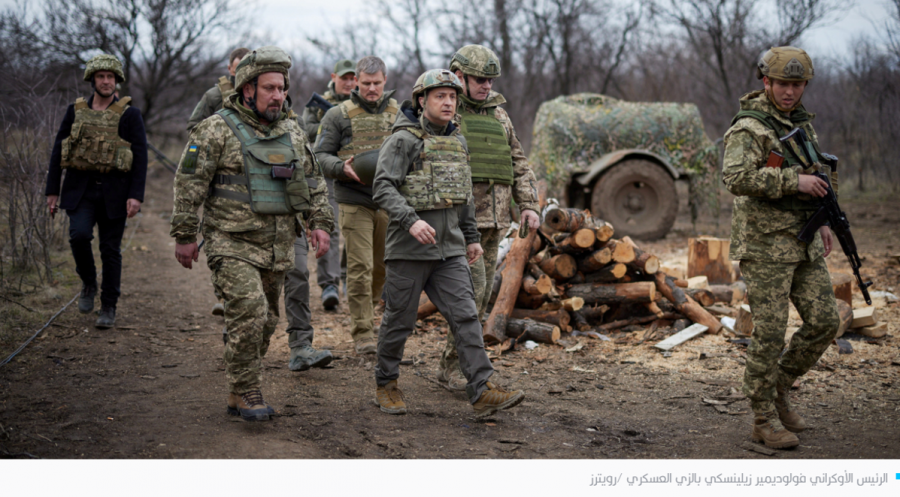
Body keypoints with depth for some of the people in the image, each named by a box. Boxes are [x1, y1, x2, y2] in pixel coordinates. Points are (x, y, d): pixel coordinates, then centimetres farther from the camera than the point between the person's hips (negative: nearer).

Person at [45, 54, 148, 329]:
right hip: (80, 189, 1)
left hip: (114, 192, -1)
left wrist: (136, 195, -13)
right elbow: (58, 151, 10)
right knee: (79, 234, -20)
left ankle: (109, 308, 14)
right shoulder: (75, 111, 7)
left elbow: (140, 156, -4)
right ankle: (88, 283, 7)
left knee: (111, 250, 3)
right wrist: (52, 190, 6)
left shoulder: (129, 114, 0)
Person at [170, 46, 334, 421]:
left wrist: (320, 223, 5)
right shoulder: (217, 130, -6)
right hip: (233, 245, -6)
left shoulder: (293, 133, 13)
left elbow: (313, 183, 18)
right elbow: (190, 184, -6)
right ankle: (246, 393, -5)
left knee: (265, 322, 9)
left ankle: (238, 396, 22)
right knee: (248, 313, -19)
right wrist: (185, 236, -8)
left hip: (278, 249, 6)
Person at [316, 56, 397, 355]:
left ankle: (366, 307, 38)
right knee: (360, 268, -6)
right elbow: (320, 156, 1)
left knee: (383, 265, 13)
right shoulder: (338, 115, 1)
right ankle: (363, 333, 0)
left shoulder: (399, 114, 10)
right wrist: (342, 168, -19)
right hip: (354, 203, -3)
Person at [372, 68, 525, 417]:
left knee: (465, 316, -5)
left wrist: (472, 237, 23)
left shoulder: (458, 142, 14)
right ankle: (386, 385, 24)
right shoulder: (403, 140, -8)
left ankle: (483, 392, -8)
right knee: (400, 319, 5)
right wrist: (410, 220, -31)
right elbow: (383, 188, -17)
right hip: (409, 248, -5)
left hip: (449, 249, 5)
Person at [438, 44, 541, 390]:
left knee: (481, 293, 7)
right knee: (471, 287, -15)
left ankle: (452, 367, 17)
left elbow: (518, 164, 19)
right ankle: (457, 365, -6)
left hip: (493, 220, 7)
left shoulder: (498, 115, 17)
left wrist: (529, 205, 7)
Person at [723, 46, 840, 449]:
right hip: (765, 245, -7)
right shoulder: (749, 128, -13)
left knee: (824, 321, 4)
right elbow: (736, 178, -29)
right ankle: (764, 420, 7)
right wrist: (794, 181, -28)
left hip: (803, 242, 8)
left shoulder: (801, 121, 13)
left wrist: (823, 220, 18)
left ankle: (778, 389, 21)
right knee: (770, 333, -4)